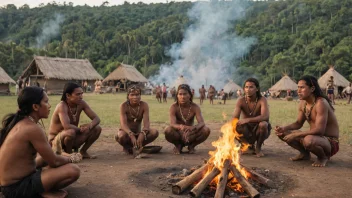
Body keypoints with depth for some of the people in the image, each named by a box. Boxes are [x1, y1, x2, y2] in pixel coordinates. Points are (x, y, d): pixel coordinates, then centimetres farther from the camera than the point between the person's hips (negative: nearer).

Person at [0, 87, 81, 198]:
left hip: (9, 182, 10)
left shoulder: (19, 122, 6)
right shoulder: (33, 129, -22)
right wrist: (71, 159, 5)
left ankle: (39, 189, 7)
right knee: (73, 171, -20)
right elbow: (54, 162, -14)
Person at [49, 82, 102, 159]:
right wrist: (81, 129, -25)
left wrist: (89, 126, -31)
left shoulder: (81, 103, -8)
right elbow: (67, 126, -40)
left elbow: (96, 118, -9)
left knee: (97, 128, -9)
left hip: (72, 138, 6)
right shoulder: (62, 106, -26)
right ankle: (68, 153, -9)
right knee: (71, 132, -39)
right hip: (56, 140, -6)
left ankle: (83, 151, 7)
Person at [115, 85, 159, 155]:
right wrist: (131, 135, -47)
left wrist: (142, 134, -43)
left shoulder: (144, 105, -12)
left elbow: (146, 122, -22)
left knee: (155, 132, -24)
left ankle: (136, 146, -6)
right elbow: (123, 124, -28)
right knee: (121, 136, -38)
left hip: (138, 133, 2)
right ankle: (127, 147, -3)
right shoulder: (124, 106, -17)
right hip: (126, 132, -2)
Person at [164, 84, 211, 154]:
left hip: (190, 135, 2)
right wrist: (181, 127, -52)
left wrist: (193, 127, -47)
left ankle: (191, 146, 1)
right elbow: (172, 124, -28)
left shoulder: (195, 107, -12)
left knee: (206, 130, -25)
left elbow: (202, 123, -24)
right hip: (178, 134, -1)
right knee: (168, 131, -35)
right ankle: (178, 146, -2)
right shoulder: (174, 107, -15)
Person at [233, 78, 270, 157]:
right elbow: (235, 118, -21)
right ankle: (250, 145, 6)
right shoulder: (241, 101, -13)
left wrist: (247, 120, -45)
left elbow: (265, 116, -35)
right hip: (247, 131, 3)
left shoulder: (262, 100, -19)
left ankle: (258, 147, -6)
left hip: (258, 130, -2)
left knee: (263, 124, -35)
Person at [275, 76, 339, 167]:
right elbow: (298, 123, 12)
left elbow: (319, 130, -31)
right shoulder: (303, 103, 1)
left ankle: (324, 156, -7)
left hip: (330, 141, -7)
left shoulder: (321, 103, -25)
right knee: (282, 133, -2)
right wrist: (284, 128, -8)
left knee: (308, 140, -41)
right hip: (313, 137, 8)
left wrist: (295, 135, -29)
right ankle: (305, 153, 14)